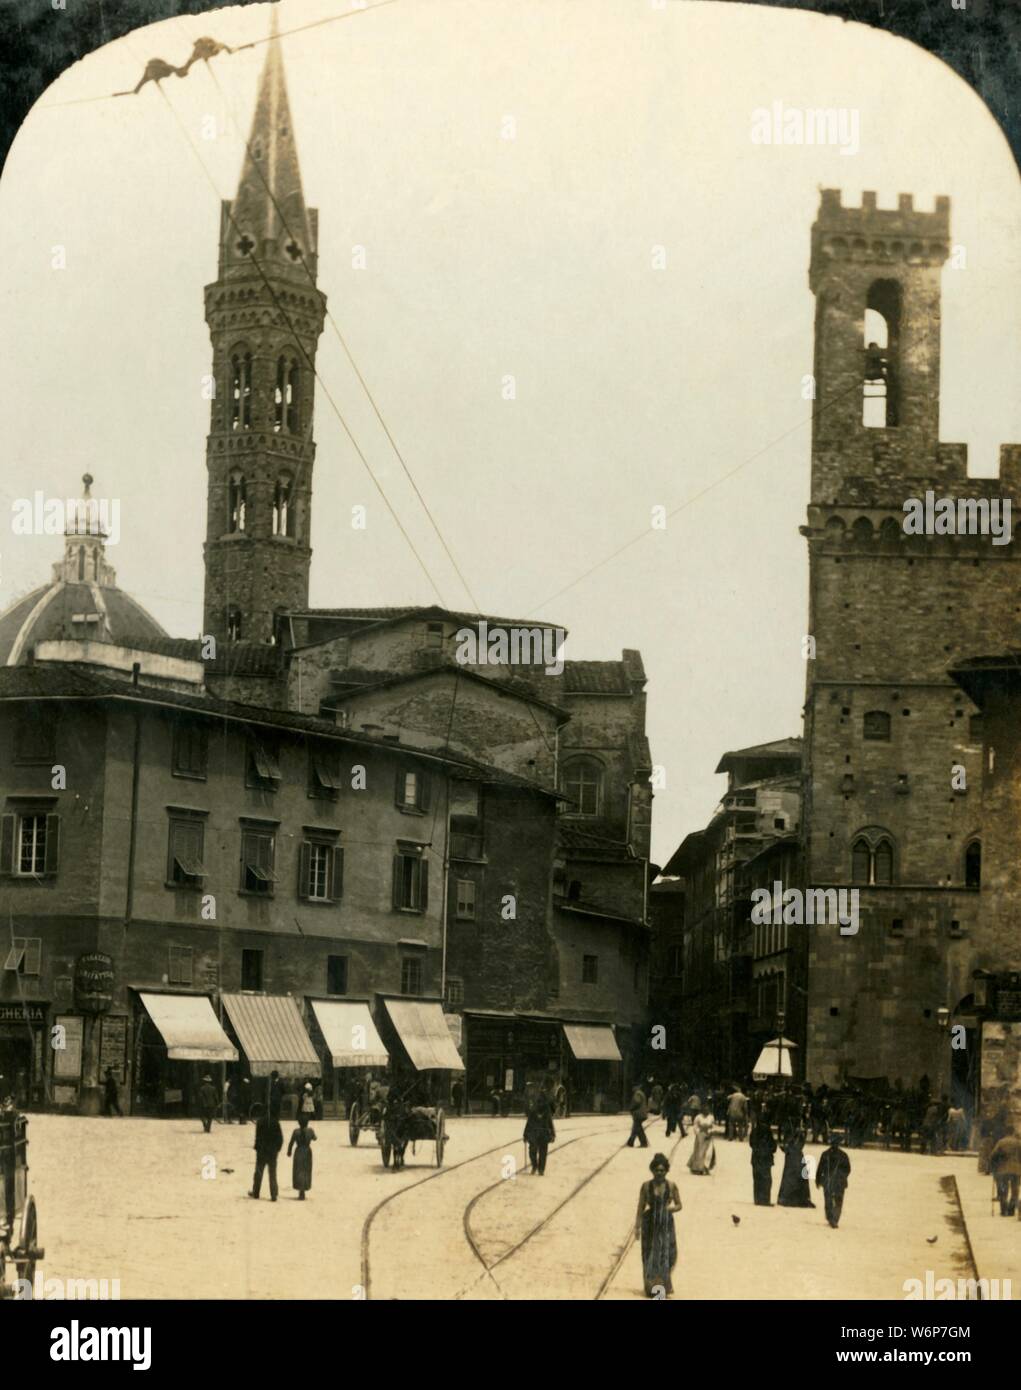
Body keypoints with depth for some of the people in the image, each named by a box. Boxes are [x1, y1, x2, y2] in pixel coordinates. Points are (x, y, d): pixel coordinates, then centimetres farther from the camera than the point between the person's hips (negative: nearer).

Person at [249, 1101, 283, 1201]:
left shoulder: (260, 1122, -13)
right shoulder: (274, 1120, 3)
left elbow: (259, 1137, -16)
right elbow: (280, 1136, 5)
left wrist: (256, 1147, 0)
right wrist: (278, 1148, 12)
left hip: (262, 1152, -4)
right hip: (273, 1152, 4)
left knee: (258, 1172, 13)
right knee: (272, 1174, 8)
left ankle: (256, 1193, 23)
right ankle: (273, 1195, 4)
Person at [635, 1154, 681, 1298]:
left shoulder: (672, 1186, 0)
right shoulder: (646, 1186, -1)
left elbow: (679, 1205, 8)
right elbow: (640, 1208, 1)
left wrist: (672, 1208, -15)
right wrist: (637, 1227, -2)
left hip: (666, 1225, 0)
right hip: (650, 1225, 0)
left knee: (667, 1255, -4)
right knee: (650, 1256, 3)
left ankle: (664, 1285, 12)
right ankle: (651, 1287, 14)